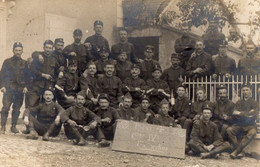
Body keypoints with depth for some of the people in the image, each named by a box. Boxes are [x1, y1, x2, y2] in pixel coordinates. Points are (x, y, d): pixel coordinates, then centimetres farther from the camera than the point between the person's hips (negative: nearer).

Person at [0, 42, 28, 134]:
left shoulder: (25, 63, 13)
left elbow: (27, 76, 12)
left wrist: (25, 86, -2)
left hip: (20, 89, 2)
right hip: (9, 88, -2)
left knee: (17, 108, 5)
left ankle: (13, 126, 15)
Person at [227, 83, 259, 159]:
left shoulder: (254, 103, 9)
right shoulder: (239, 102, 17)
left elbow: (254, 116, -8)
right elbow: (234, 116, 4)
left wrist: (240, 113, -6)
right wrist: (247, 114, -4)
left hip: (250, 125, -2)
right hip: (239, 125, 3)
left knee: (252, 133, -37)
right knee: (229, 130, -29)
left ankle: (236, 152, -37)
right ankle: (239, 152, -34)